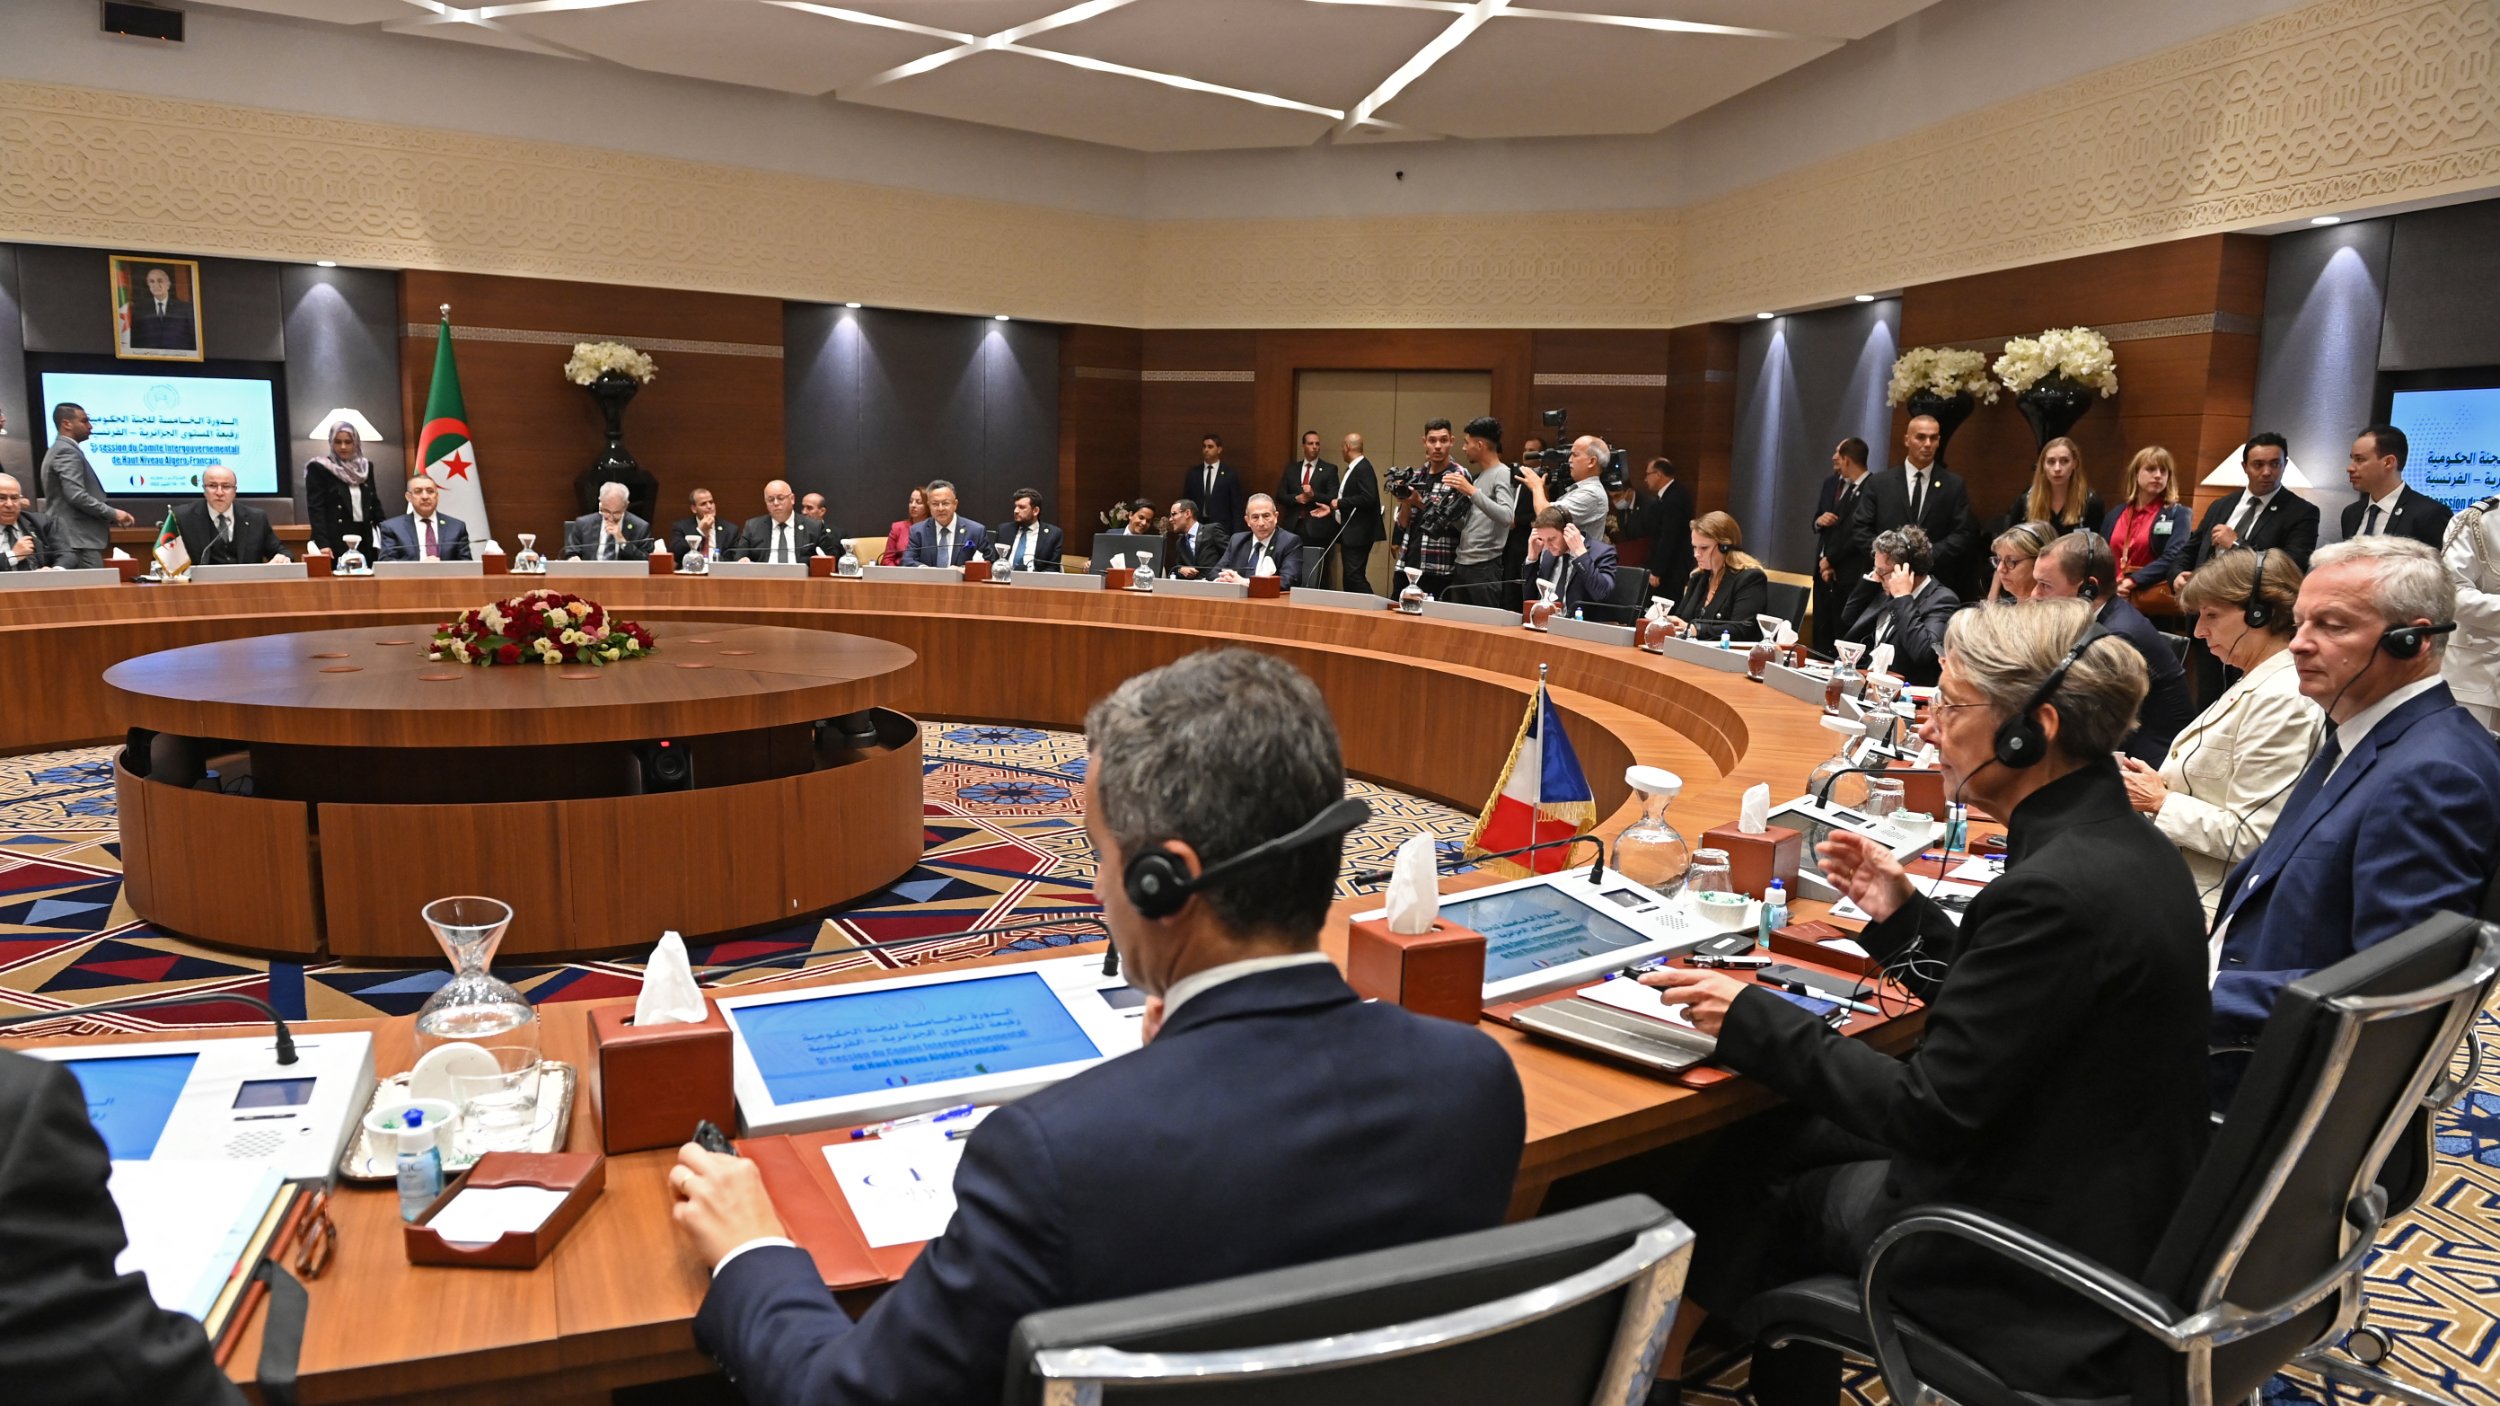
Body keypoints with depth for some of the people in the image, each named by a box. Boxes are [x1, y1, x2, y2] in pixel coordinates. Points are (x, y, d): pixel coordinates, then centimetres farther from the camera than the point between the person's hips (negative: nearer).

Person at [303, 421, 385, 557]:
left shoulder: (366, 466, 13)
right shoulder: (318, 468, -1)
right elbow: (315, 509, -7)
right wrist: (323, 544, -17)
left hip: (365, 539, 4)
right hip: (336, 542, -4)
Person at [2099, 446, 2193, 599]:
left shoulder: (2177, 514, 5)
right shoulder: (2114, 516, 16)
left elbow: (2173, 559, -8)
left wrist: (2131, 582, -16)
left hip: (2150, 597, -3)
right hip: (2112, 595, 3)